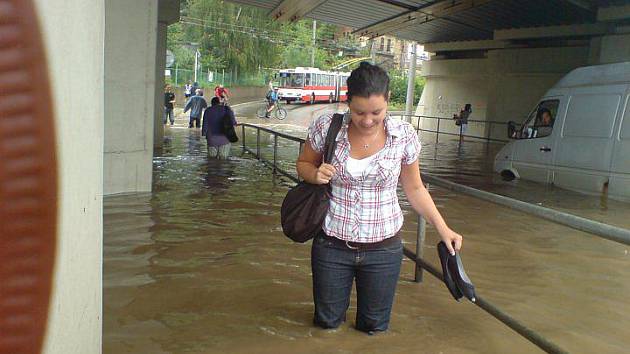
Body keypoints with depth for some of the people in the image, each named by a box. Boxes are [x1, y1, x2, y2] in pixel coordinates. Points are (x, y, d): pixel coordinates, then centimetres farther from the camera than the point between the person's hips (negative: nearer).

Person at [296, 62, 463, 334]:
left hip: (383, 249, 0)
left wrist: (443, 228, -2)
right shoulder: (326, 127, -13)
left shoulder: (404, 136, -11)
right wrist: (316, 175, -17)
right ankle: (336, 302, 49)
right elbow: (303, 165, 5)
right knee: (327, 322, 16)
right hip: (332, 245, 0)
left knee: (374, 327, 16)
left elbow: (414, 188, 3)